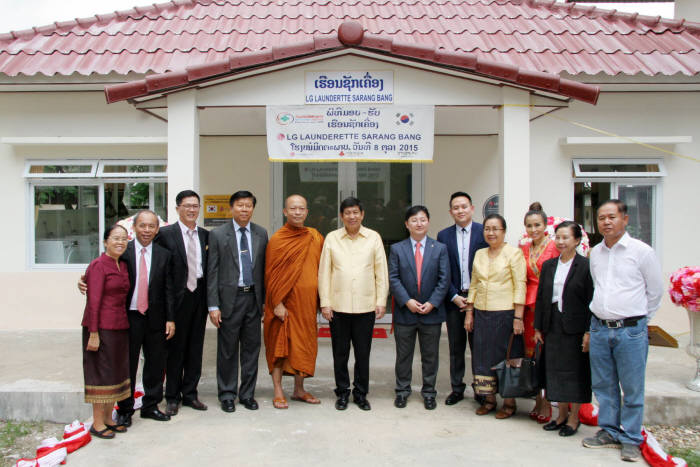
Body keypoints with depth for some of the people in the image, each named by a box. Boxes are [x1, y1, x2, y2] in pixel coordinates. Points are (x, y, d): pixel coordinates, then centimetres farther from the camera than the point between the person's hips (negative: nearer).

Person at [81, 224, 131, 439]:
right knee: (101, 372, 0)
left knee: (116, 371, 13)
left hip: (120, 326, 8)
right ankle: (97, 423, 11)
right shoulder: (98, 265, -10)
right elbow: (94, 302, -14)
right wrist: (93, 333, -17)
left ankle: (108, 419, 25)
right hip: (101, 327, -8)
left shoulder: (123, 265, 12)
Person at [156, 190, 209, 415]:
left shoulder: (205, 235, 8)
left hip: (199, 296, 4)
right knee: (175, 348, 6)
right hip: (178, 297, -4)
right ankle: (172, 397, 20)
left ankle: (190, 394, 25)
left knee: (195, 348, 11)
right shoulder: (165, 234, -6)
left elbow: (208, 265, 10)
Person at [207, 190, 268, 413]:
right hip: (230, 298, -3)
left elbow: (264, 269, 9)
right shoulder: (218, 234, -2)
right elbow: (212, 272, -3)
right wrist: (213, 306, -8)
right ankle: (227, 395, 21)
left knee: (251, 349, 10)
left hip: (253, 297, 3)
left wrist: (265, 300, 4)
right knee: (228, 350, 6)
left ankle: (247, 394, 23)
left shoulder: (261, 234, 7)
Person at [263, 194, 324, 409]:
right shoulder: (277, 240, -6)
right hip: (284, 302, -4)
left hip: (307, 302, 4)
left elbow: (320, 269, 11)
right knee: (280, 345, 3)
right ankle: (278, 392, 13)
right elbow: (271, 274, -8)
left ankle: (299, 390, 24)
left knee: (304, 344, 11)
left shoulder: (315, 238, 6)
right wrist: (277, 303, -13)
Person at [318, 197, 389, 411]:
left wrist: (381, 301, 0)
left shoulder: (374, 238, 4)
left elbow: (381, 272, 5)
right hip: (338, 306, 0)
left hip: (366, 306, 0)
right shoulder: (332, 238, 4)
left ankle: (361, 394, 22)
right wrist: (325, 302, -1)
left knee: (363, 354, 7)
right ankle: (342, 393, 24)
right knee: (340, 353, 9)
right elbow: (324, 272, 4)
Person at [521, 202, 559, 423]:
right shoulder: (524, 249, 12)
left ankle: (546, 404, 10)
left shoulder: (554, 247, -5)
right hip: (529, 304, 5)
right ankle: (537, 401, 19)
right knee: (531, 353, 7)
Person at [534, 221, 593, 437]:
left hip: (575, 328, -5)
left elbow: (591, 301, -9)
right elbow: (540, 298, 10)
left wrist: (589, 332, -13)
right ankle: (562, 414, 25)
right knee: (555, 370, 11)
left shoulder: (585, 266, -7)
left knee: (575, 372, 5)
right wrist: (538, 328, 7)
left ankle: (574, 418, 19)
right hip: (553, 327, 5)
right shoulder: (548, 265, 8)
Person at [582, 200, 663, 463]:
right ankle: (609, 433, 26)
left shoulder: (641, 251, -6)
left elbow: (656, 291, 3)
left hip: (630, 331, -5)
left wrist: (638, 318, 9)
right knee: (603, 385, 12)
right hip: (599, 329, 5)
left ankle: (630, 440, 17)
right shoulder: (595, 253, 9)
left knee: (632, 389, 3)